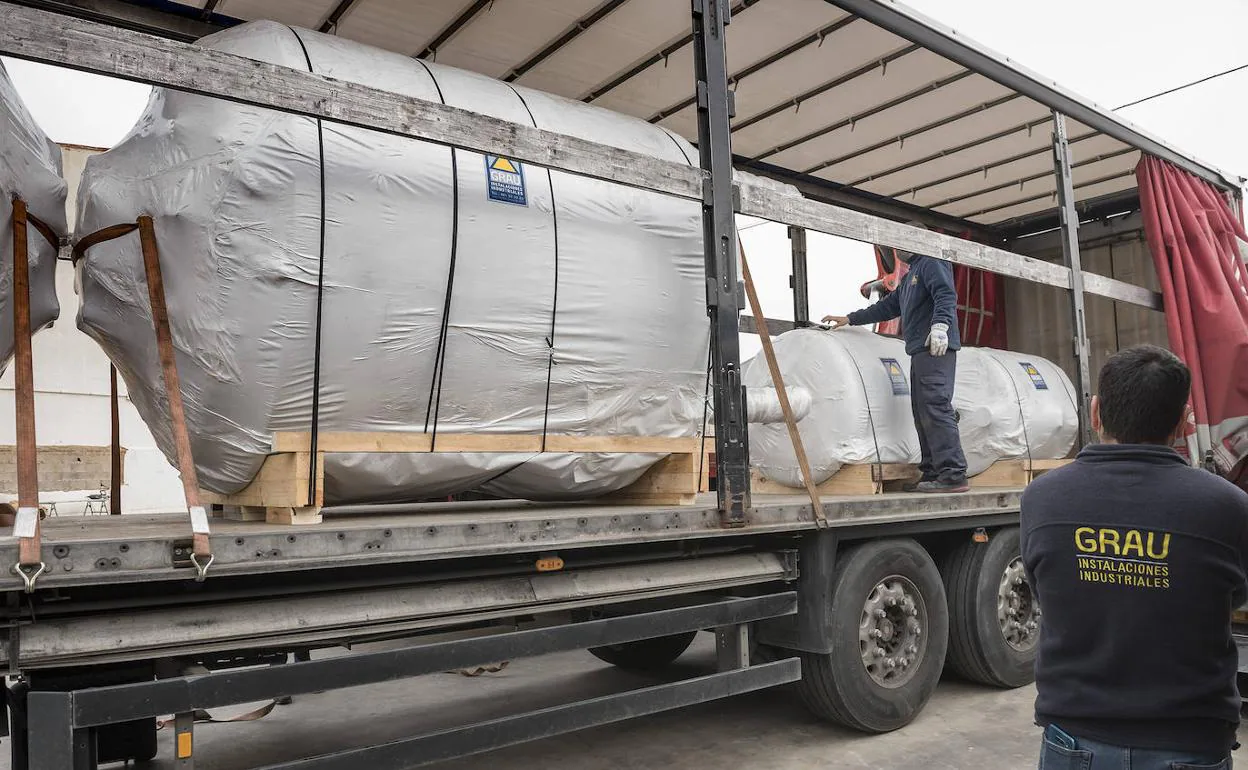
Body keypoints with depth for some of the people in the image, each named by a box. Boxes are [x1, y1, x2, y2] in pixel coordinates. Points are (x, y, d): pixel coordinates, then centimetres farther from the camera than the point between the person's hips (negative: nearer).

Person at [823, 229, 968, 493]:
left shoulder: (932, 262, 1)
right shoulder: (910, 275, 31)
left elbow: (946, 294, -16)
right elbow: (887, 307, 36)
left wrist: (940, 324, -30)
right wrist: (850, 319, 36)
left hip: (936, 349, -10)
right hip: (921, 351, 10)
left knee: (936, 409, -16)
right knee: (923, 413, 5)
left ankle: (953, 475, -19)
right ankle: (932, 474, 6)